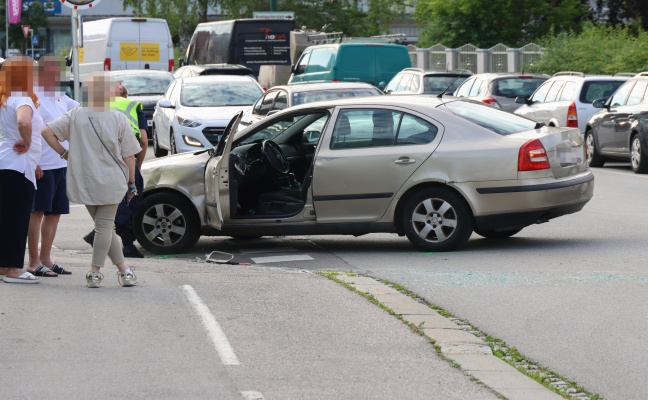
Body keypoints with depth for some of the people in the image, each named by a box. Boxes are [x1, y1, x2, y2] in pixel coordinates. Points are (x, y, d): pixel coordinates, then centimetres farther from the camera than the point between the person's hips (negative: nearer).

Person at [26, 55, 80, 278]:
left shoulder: (59, 97, 15)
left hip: (62, 165, 8)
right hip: (42, 167, -8)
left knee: (54, 213, 11)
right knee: (37, 212, -5)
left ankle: (45, 259, 18)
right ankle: (34, 262, -1)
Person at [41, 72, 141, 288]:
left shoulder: (75, 115, -4)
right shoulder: (118, 119, -9)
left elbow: (47, 132, -8)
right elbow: (129, 156, -5)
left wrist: (64, 153, 2)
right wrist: (131, 183, 6)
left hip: (84, 181, 3)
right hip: (111, 181, -3)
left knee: (104, 226, 14)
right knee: (104, 225, 2)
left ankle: (123, 269, 17)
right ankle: (95, 272, -1)